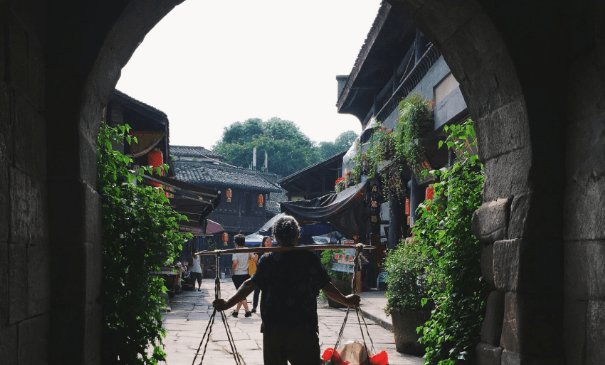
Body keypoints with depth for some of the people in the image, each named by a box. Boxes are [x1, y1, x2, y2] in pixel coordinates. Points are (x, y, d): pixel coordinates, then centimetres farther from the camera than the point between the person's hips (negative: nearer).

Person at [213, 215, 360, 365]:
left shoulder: (267, 260, 2)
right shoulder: (309, 259, -1)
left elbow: (250, 285, -7)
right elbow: (326, 286, 3)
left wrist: (228, 303, -4)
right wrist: (346, 300, 19)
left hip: (272, 327, 2)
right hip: (304, 327, -2)